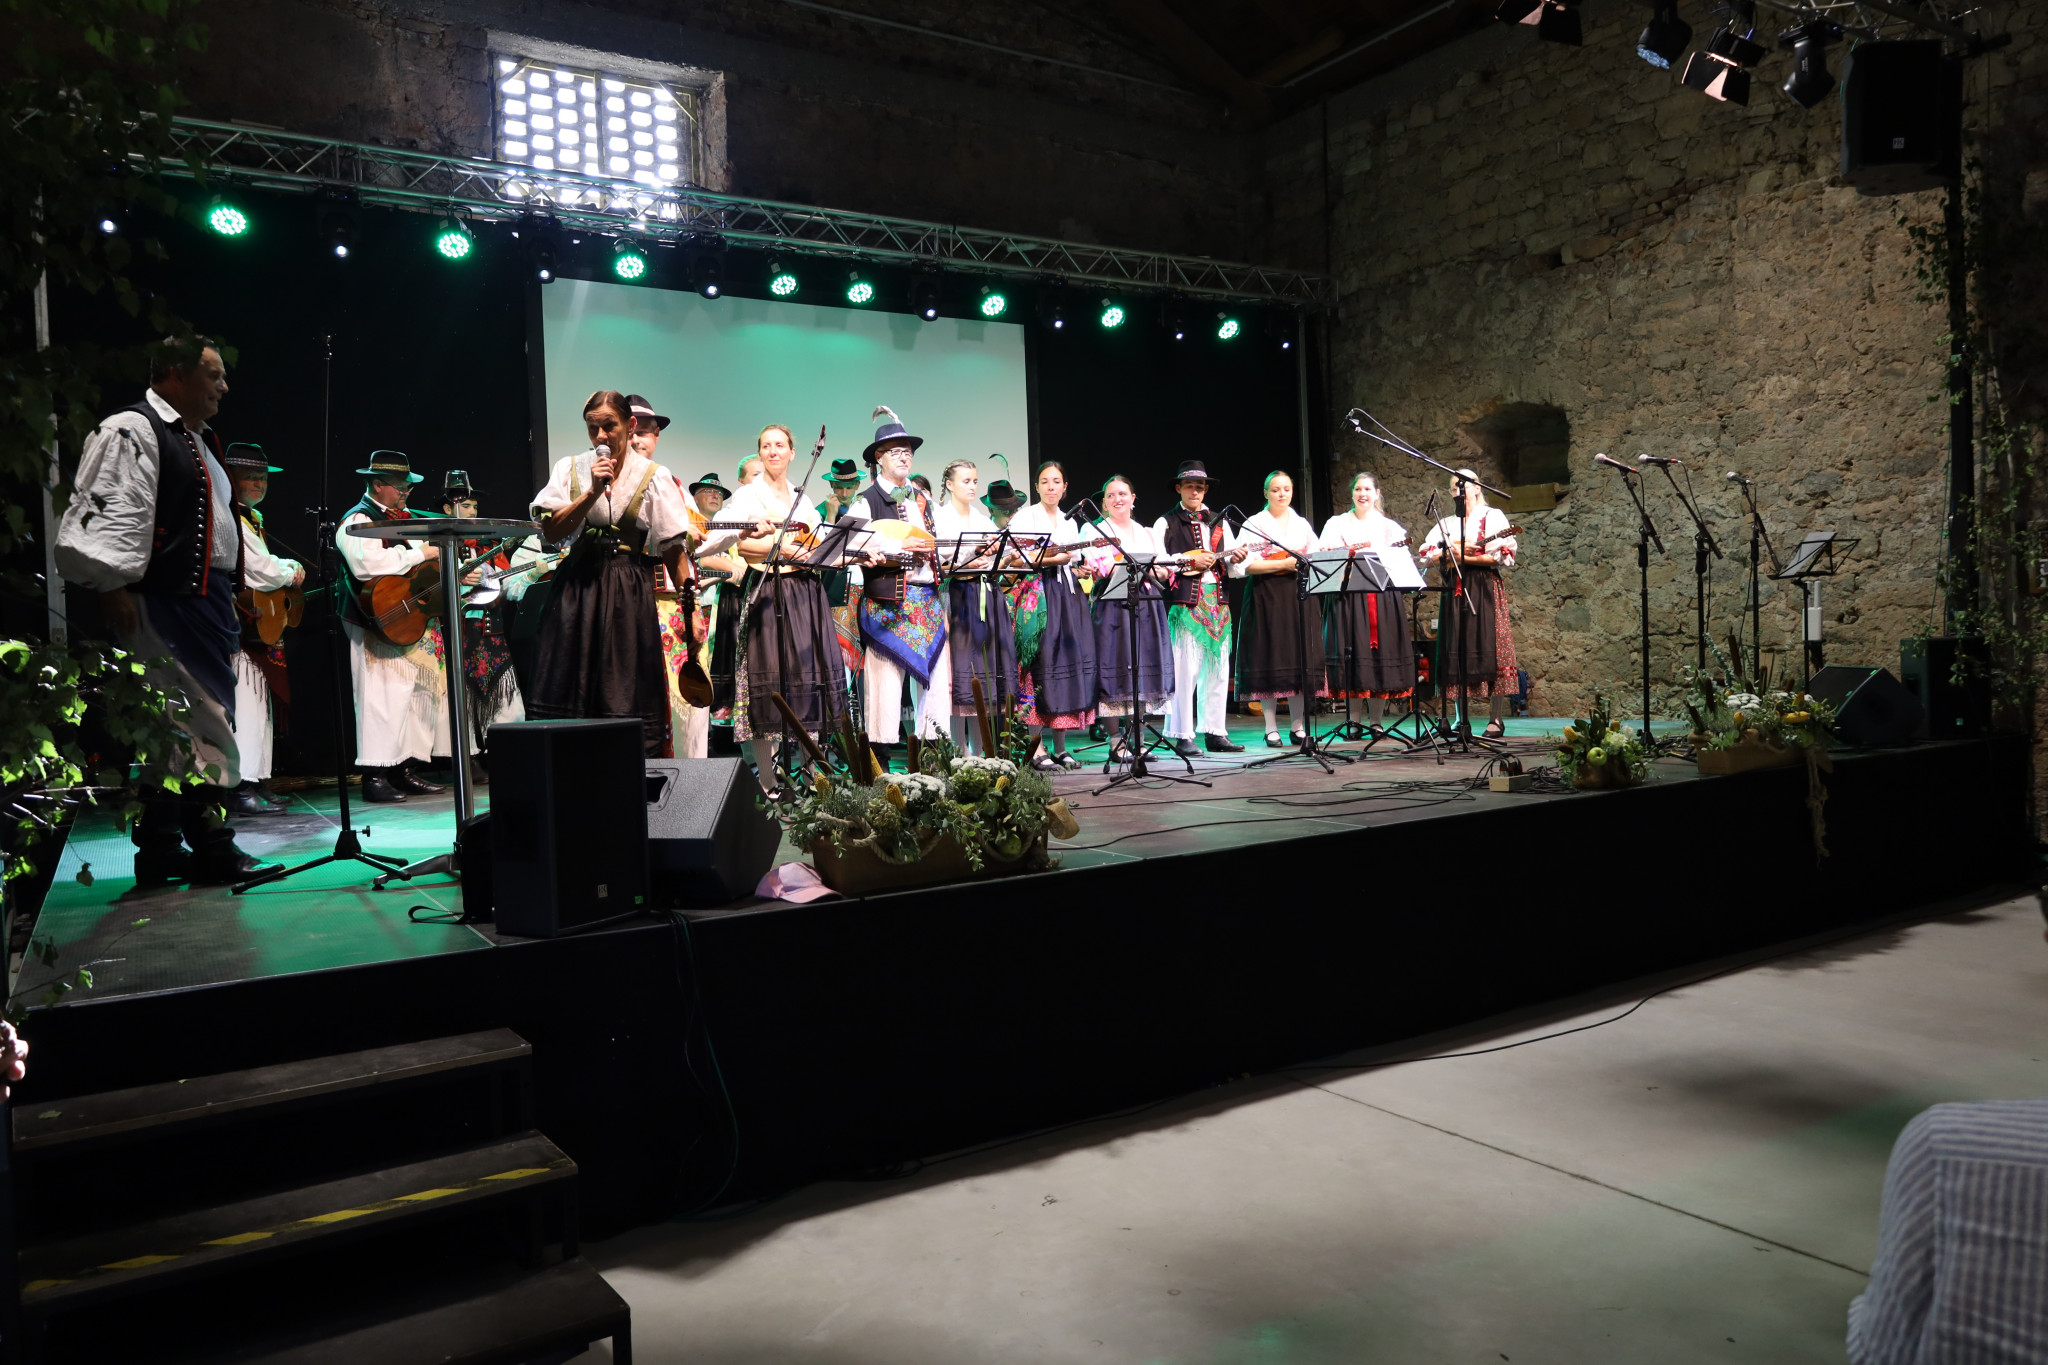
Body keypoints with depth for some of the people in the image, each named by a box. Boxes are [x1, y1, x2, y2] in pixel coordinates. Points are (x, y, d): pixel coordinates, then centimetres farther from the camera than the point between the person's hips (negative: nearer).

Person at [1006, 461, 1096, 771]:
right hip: (1035, 593, -5)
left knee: (1069, 664, 0)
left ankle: (1060, 748, 6)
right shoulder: (1024, 518, 4)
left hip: (1067, 594, 6)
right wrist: (1050, 559, -15)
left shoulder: (1070, 522, 20)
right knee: (1039, 667, -11)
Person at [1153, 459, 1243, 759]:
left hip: (1217, 601, 5)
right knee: (1185, 670, -9)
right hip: (1184, 602, -5)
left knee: (1217, 669, 6)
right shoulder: (1166, 523, 5)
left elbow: (1232, 568, 18)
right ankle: (1183, 736, -5)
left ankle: (1215, 732, 12)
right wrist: (1191, 560, -13)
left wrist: (1235, 558, -4)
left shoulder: (1219, 522, 19)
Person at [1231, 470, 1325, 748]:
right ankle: (1271, 729, 2)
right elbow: (1246, 565, -9)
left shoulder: (1302, 524, 16)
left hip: (1299, 597, 4)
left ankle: (1299, 726, 7)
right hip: (1267, 598, -4)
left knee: (1300, 659, 1)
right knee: (1270, 661, -4)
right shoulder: (1255, 524, 1)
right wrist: (1284, 564, -15)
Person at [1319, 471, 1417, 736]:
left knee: (1381, 654, -1)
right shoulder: (1337, 524, 11)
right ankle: (1352, 719, 0)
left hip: (1382, 597, 2)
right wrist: (1350, 553, -20)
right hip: (1348, 597, -2)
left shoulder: (1389, 526, 16)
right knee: (1352, 656, -6)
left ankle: (1376, 721, 5)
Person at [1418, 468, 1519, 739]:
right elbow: (1426, 554, 8)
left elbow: (1503, 555, -9)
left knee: (1488, 649, -9)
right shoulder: (1447, 523, 19)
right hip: (1454, 591, 5)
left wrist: (1463, 557, -13)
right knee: (1456, 653, 1)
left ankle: (1496, 719, -7)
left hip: (1485, 590, -5)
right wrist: (1451, 551, -9)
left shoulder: (1492, 516, 4)